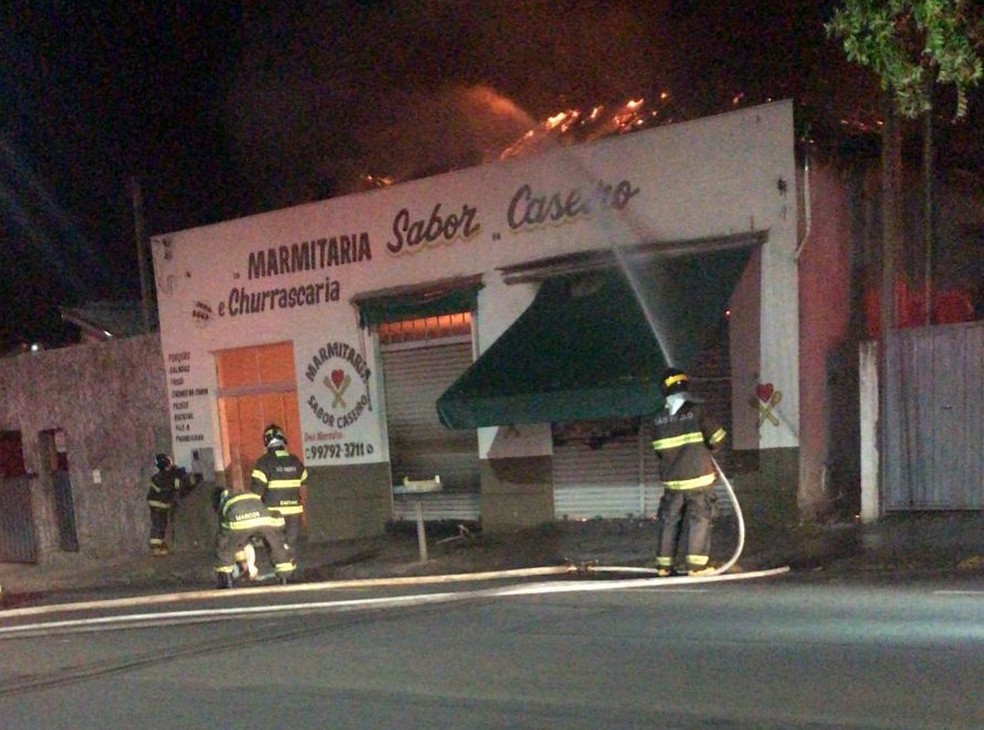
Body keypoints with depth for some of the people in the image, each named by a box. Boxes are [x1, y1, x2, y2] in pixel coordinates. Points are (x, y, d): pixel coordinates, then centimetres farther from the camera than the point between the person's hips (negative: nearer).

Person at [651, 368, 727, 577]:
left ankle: (664, 564, 15)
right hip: (699, 477, -3)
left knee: (669, 520, 12)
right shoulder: (696, 411, -11)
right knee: (700, 519, 5)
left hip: (671, 480, 4)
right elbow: (717, 439, -6)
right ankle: (696, 563, 2)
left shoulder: (659, 420, 0)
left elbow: (659, 451, 8)